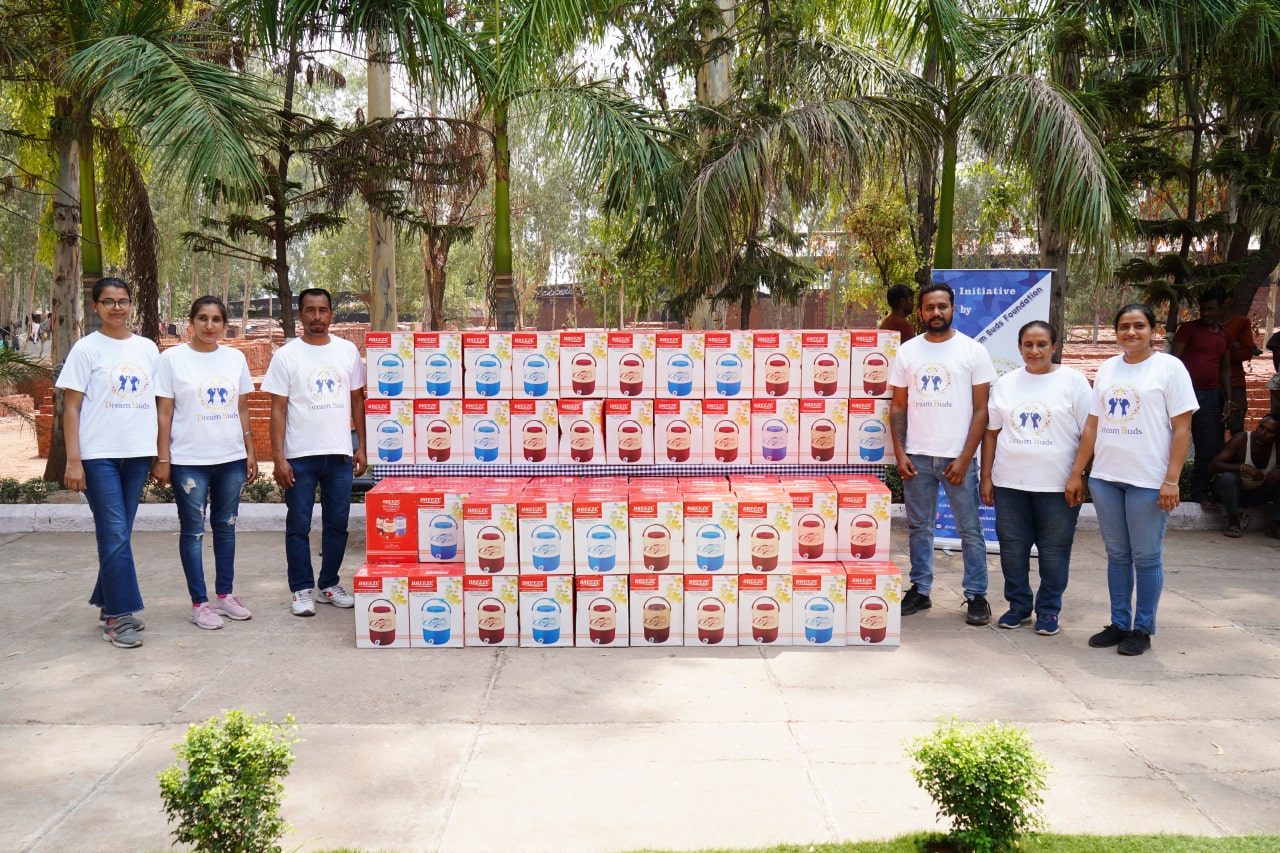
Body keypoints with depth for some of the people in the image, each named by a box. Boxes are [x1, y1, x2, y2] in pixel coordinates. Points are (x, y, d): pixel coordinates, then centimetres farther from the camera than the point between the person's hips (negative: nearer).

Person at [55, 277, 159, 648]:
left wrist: (162, 453, 9)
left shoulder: (148, 348, 10)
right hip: (99, 455, -4)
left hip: (138, 453, 4)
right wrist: (73, 460, -9)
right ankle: (119, 615, -1)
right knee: (115, 535, -7)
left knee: (118, 534, 11)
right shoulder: (86, 348, -1)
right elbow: (71, 407, -3)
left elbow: (157, 401, 14)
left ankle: (108, 603, 23)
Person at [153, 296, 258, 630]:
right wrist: (162, 460, -7)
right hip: (189, 461, -3)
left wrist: (250, 451, 8)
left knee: (226, 527, 11)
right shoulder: (173, 358, -2)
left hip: (231, 458, 4)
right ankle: (199, 603, 10)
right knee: (193, 531, 3)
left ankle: (225, 594, 22)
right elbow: (163, 413, -4)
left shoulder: (235, 358, 7)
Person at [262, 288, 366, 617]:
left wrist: (361, 446, 5)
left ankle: (329, 584, 23)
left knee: (337, 524, 9)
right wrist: (278, 457, -8)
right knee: (299, 525, 4)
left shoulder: (348, 351, 7)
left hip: (340, 453, 2)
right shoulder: (286, 355, -1)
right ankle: (302, 589, 15)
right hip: (300, 455, -2)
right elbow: (278, 409, -2)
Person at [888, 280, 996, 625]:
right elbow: (898, 406, 8)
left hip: (958, 457, -2)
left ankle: (976, 596, 15)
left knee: (970, 530, 4)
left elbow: (981, 409, -3)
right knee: (918, 528, 11)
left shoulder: (972, 350, -1)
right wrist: (900, 453, -2)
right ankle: (920, 590, 22)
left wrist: (965, 458, -10)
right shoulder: (907, 351, 6)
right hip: (917, 456, 3)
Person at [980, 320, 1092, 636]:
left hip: (1057, 485, -3)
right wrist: (986, 476, 7)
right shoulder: (1005, 383, 9)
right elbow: (991, 432, 11)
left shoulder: (1073, 381, 0)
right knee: (1012, 547, 9)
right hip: (1010, 482, 3)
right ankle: (1019, 605, 24)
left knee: (1054, 549, 4)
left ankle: (1049, 610, 19)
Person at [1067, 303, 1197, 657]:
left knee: (1146, 557, 3)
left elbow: (1182, 428, -6)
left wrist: (1171, 480, -13)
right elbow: (1092, 426, 13)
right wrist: (1076, 474, 10)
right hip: (1105, 478, 5)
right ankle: (1119, 624, 21)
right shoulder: (1107, 369, 12)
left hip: (1148, 481, -5)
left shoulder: (1169, 367, -3)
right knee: (1117, 555, 12)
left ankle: (1142, 629, 14)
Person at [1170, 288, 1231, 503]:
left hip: (1211, 396, 5)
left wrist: (1228, 400, 12)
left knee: (1210, 448, 6)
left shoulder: (1224, 336, 15)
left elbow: (1225, 368, 19)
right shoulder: (1188, 329, 0)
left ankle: (1200, 492, 16)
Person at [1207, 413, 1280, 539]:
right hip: (1234, 491, -4)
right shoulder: (1241, 440, -22)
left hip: (1257, 493, 4)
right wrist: (1243, 467, -44)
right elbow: (1213, 465, -30)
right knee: (1228, 477, -35)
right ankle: (1233, 522, -18)